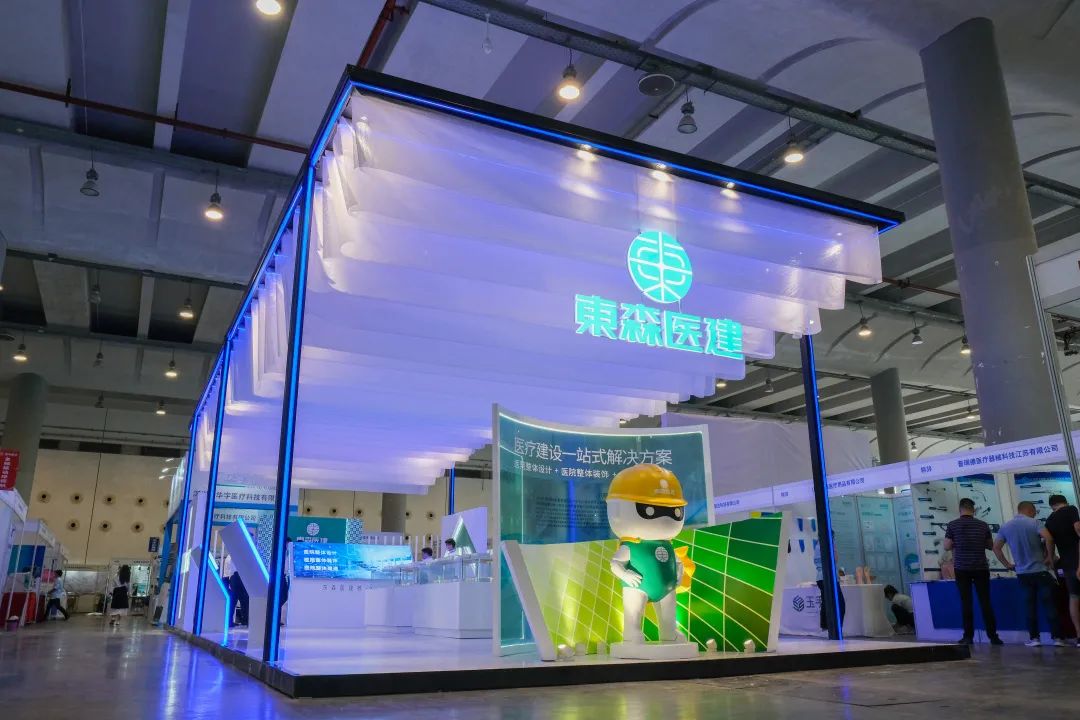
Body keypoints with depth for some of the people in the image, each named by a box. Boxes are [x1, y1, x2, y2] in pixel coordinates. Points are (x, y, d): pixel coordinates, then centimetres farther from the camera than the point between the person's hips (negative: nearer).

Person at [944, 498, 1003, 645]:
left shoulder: (952, 525, -3)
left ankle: (968, 637, 3)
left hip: (961, 568, -1)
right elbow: (991, 546, 12)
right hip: (981, 568, 1)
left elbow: (947, 547, -1)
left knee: (966, 602, 2)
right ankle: (993, 636, 8)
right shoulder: (983, 525, 3)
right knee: (985, 602, 6)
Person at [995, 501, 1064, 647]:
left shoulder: (1005, 527, 6)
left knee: (1031, 605, 9)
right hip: (1040, 570, -3)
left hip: (1022, 573, 4)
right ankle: (1056, 637, 0)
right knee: (1050, 604, 2)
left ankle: (1034, 638, 7)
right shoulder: (1033, 523, -8)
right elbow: (1048, 538, -24)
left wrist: (1007, 564, 12)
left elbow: (996, 548, 5)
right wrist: (1050, 557, -11)